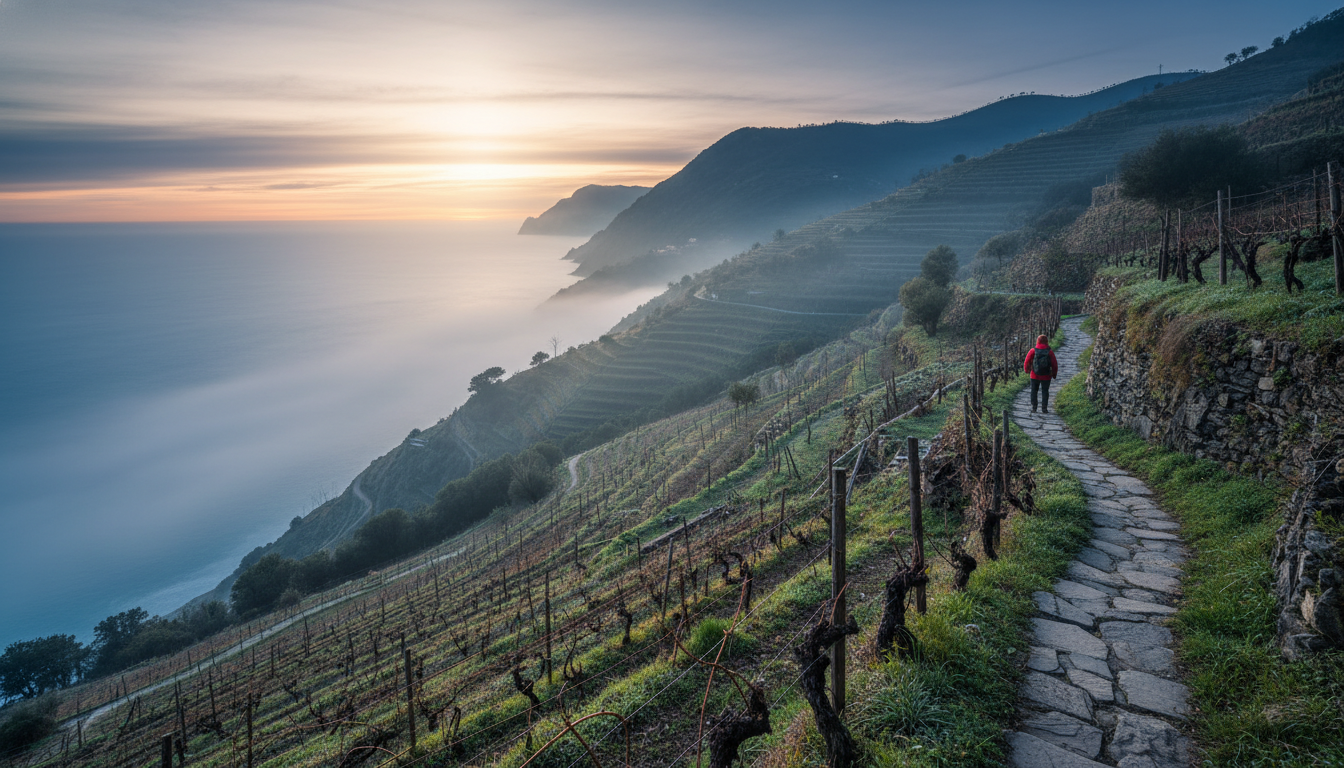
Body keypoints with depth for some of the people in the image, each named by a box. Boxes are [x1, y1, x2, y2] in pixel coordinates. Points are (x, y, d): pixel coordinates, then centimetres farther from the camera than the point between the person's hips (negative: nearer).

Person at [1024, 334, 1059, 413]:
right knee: (1045, 392, 9)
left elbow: (1026, 361, -6)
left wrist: (1026, 369, 13)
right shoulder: (1050, 352, -8)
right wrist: (1054, 374, 12)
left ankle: (1033, 407, 10)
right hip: (1046, 377, 0)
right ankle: (1044, 408, 6)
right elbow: (1054, 364, -3)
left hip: (1035, 376, 0)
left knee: (1034, 391, 12)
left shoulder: (1033, 351, -9)